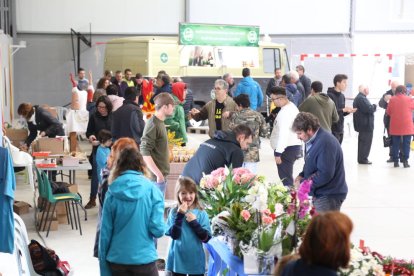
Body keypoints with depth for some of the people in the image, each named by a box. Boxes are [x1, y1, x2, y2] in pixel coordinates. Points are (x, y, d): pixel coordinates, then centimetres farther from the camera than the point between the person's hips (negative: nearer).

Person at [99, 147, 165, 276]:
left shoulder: (112, 192, -3)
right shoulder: (151, 190, -7)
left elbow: (105, 232, -2)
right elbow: (158, 229, -12)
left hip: (117, 259, 2)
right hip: (144, 259, -2)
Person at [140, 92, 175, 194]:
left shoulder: (160, 122, 11)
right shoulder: (153, 124, -16)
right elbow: (144, 153, -22)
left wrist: (161, 174, 16)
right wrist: (158, 174, -22)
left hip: (162, 174, 9)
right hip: (156, 177, -9)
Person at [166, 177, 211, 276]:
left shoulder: (201, 214, -2)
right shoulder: (174, 212, -3)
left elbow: (206, 238, -7)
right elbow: (174, 235, -14)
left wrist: (194, 222, -16)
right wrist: (180, 215, -20)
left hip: (196, 260, 0)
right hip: (178, 259, 0)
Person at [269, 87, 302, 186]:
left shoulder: (285, 112, -20)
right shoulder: (292, 107, 12)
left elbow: (283, 133, -27)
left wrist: (278, 152, -27)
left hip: (287, 149, -10)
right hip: (294, 146, 10)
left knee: (285, 178, -7)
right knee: (287, 176, 19)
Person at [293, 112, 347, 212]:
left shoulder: (325, 143, -24)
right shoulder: (311, 141, 8)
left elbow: (325, 174, -27)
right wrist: (302, 175, 2)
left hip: (329, 196, -10)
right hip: (320, 193, 10)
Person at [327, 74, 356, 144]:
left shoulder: (342, 96, 14)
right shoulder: (330, 95, -13)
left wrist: (348, 111, 0)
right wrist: (343, 110, -20)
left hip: (340, 130, 8)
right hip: (332, 130, -8)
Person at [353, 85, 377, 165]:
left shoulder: (358, 98, 16)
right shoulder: (361, 98, -19)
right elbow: (369, 109, -25)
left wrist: (372, 107, 5)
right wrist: (374, 106, -7)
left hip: (362, 124, 11)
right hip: (366, 125, -11)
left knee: (362, 142, 16)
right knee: (366, 142, -6)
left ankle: (361, 158, 23)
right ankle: (363, 159, -3)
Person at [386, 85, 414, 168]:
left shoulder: (392, 99, -2)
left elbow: (388, 112, 5)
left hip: (395, 126, 2)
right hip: (407, 126, -2)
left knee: (395, 144, 7)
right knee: (406, 144, 3)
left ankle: (395, 161, 8)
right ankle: (405, 161, 0)